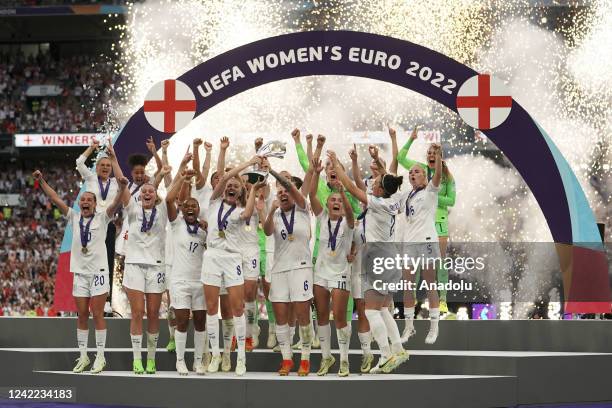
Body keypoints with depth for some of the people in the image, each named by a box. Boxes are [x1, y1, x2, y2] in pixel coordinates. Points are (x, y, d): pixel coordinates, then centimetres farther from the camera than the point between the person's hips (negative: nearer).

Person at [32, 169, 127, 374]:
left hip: (98, 271, -4)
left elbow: (115, 204, -16)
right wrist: (41, 181, -1)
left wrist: (121, 188, -34)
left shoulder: (102, 218, 0)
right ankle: (83, 356, 13)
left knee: (97, 314, -3)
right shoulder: (73, 217, 9)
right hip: (79, 271, 4)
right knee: (82, 315, 7)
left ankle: (100, 357, 2)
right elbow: (55, 199, 7)